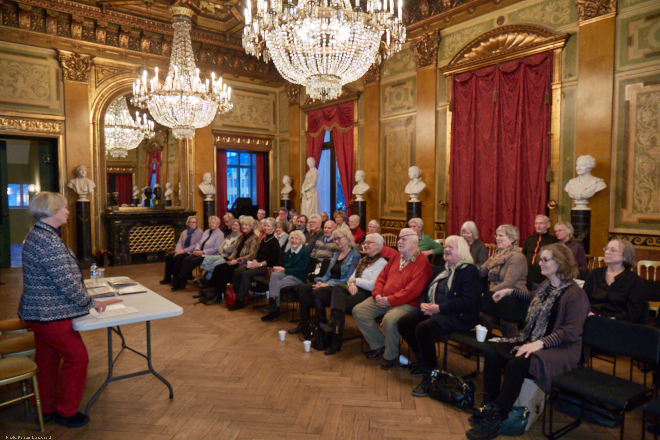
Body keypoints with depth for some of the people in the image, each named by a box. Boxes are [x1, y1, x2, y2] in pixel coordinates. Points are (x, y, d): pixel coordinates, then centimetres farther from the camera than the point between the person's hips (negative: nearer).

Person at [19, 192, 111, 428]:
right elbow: (66, 282, -24)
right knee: (77, 357, 3)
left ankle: (47, 409, 34)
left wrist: (84, 299, 15)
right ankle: (66, 411, 18)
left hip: (39, 311, 10)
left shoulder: (37, 236, 9)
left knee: (47, 359, 20)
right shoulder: (48, 241, -24)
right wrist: (90, 302, -11)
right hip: (52, 313, -10)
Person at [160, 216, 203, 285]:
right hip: (181, 251, 7)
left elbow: (196, 246, -13)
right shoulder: (184, 232, 19)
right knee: (168, 256, -17)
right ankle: (168, 278, -9)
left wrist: (184, 250, -19)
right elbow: (179, 243, 14)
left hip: (191, 253, -7)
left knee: (178, 257, -32)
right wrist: (178, 250, -9)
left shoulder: (199, 232, -3)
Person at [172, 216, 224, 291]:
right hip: (200, 253, 7)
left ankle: (178, 280, -20)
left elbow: (216, 248, -13)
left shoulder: (220, 234, -3)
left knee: (193, 261, -28)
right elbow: (199, 242, 21)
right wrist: (197, 250, -2)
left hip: (208, 255, -7)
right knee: (186, 260, -19)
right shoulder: (206, 232, 22)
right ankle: (182, 283, -20)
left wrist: (202, 252, -17)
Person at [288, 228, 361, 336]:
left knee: (318, 292, -34)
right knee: (302, 289, -13)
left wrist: (328, 284, -18)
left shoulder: (355, 255, -5)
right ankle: (304, 323, -8)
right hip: (328, 283, 8)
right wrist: (321, 281, -2)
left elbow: (348, 280, -13)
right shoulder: (336, 254, 21)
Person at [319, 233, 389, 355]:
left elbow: (372, 285, -14)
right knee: (338, 288, -25)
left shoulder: (382, 263, -2)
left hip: (367, 295, -7)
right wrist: (351, 284, -2)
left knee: (340, 303, -30)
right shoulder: (363, 260, 25)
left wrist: (355, 281, -3)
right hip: (355, 290, 8)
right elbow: (352, 277, 22)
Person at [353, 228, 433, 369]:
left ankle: (391, 355, -7)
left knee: (389, 320, -36)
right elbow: (382, 277, 19)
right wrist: (377, 294, -1)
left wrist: (390, 300, -19)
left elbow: (413, 290, -19)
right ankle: (379, 346, 9)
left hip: (407, 303, -8)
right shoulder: (395, 259, 16)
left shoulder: (422, 262, -10)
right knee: (358, 311, -5)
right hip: (383, 300, 8)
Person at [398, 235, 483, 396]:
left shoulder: (470, 271, -5)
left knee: (424, 328, -33)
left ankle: (430, 375, -18)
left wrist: (439, 308, -21)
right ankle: (423, 361, 8)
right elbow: (426, 291, 22)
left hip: (457, 315, -8)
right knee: (404, 323, -13)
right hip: (433, 309, 8)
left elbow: (466, 301, -17)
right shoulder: (441, 270, 21)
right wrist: (423, 304, -1)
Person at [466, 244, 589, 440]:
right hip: (532, 340, 8)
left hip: (560, 349, -8)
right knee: (492, 352, -12)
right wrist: (510, 291, 31)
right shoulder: (546, 285, 12)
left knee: (516, 364, -32)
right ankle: (491, 405, -2)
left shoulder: (574, 294, -14)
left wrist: (540, 343, -31)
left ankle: (496, 418, -18)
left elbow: (569, 332, -21)